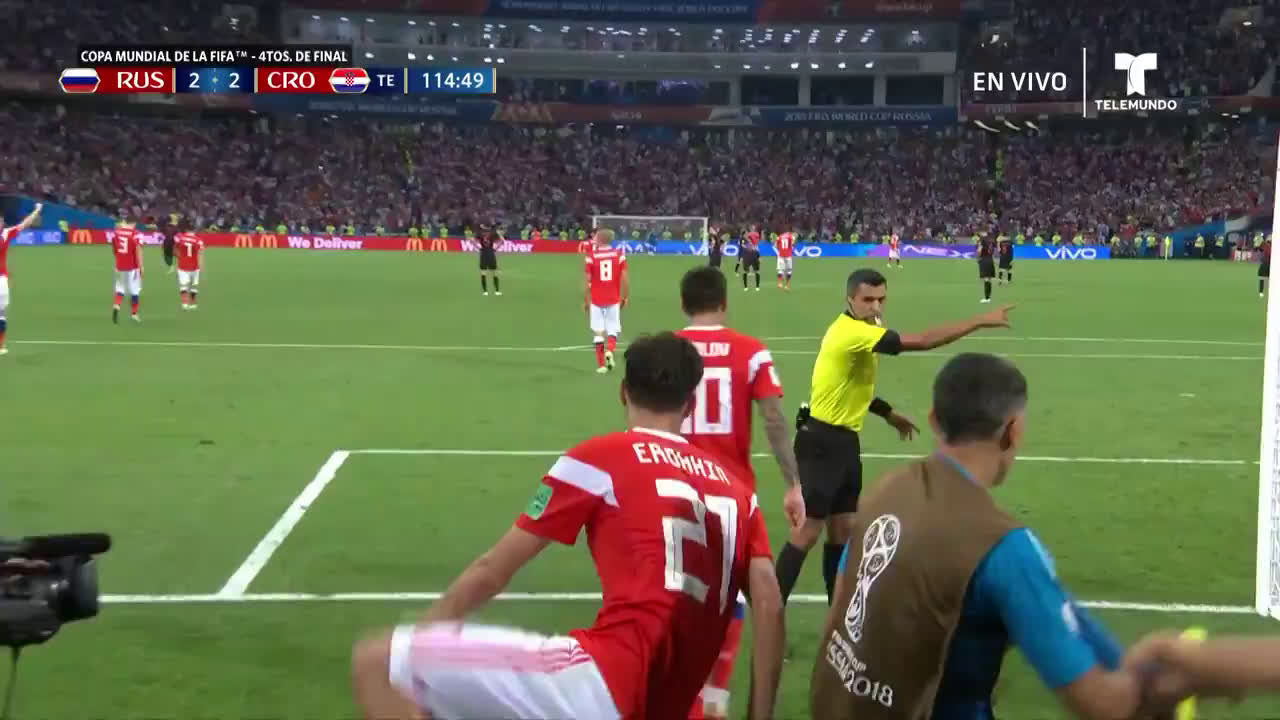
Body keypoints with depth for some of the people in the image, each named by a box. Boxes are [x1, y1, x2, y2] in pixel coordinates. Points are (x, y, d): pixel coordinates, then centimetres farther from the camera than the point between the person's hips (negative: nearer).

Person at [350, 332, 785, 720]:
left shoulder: (599, 459, 4)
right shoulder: (734, 488, 17)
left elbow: (493, 570, 8)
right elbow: (770, 607, 6)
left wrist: (415, 643, 22)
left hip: (608, 684, -7)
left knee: (375, 662, -4)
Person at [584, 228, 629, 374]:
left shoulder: (591, 256, -6)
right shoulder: (619, 255, -2)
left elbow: (587, 281, -5)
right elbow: (625, 279, -4)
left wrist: (586, 301, 4)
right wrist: (625, 297, 7)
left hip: (596, 301, -1)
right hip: (614, 300, 1)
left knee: (599, 332, 6)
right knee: (613, 329, 12)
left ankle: (601, 365, 7)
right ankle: (610, 351, -16)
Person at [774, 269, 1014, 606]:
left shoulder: (861, 330, 9)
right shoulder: (852, 332, -23)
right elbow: (922, 341, -27)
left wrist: (888, 413, 18)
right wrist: (981, 321, -23)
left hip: (844, 439, 10)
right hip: (822, 440, -10)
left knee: (843, 529, 13)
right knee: (808, 531, -8)